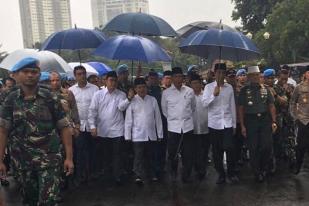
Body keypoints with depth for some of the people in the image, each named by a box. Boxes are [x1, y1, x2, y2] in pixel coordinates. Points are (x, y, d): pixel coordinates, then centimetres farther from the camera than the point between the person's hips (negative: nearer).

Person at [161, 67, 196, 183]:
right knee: (172, 153, 5)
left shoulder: (190, 91, 3)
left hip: (188, 126, 1)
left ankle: (186, 177, 22)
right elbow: (164, 110, 11)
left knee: (188, 154, 4)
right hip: (173, 127, -1)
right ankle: (173, 173, 29)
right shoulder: (166, 92, -1)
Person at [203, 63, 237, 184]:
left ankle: (231, 173, 12)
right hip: (214, 123, 0)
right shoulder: (209, 87, 0)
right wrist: (214, 94, -25)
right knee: (217, 151, 7)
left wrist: (234, 124, 9)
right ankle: (221, 174, 22)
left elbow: (232, 106, 9)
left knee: (229, 148, -8)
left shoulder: (229, 87, 6)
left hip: (227, 123, 1)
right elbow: (205, 103, -10)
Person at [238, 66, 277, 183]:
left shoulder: (265, 89, 7)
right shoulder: (244, 90, 0)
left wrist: (273, 121, -1)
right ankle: (257, 173, 21)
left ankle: (264, 168, 24)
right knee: (253, 148, 5)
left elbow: (271, 106, 8)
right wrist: (242, 125, -5)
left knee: (267, 146, -2)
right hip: (251, 120, -2)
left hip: (265, 120, 2)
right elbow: (240, 108, -1)